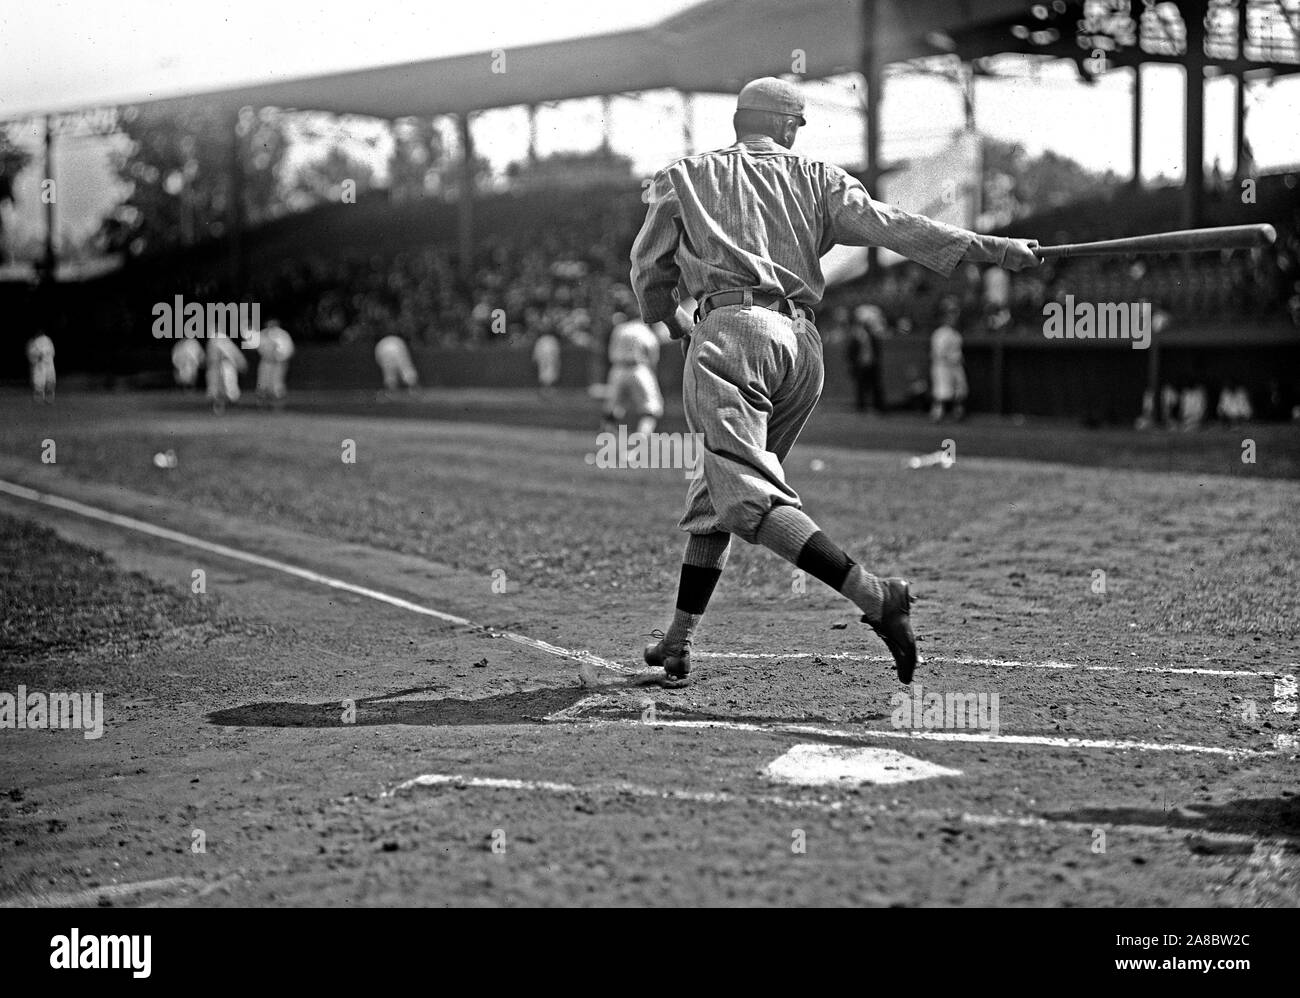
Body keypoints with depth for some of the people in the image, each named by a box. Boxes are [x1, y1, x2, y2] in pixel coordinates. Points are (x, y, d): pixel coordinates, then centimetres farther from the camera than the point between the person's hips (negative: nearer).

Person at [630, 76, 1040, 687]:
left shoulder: (684, 177, 18)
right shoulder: (816, 178, 19)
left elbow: (649, 269, 21)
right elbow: (885, 224, 4)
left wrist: (675, 325, 42)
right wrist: (989, 249, -1)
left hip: (732, 329, -4)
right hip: (805, 344, 5)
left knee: (749, 497, -17)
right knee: (716, 491, 16)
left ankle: (874, 596, -34)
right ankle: (679, 642, 14)